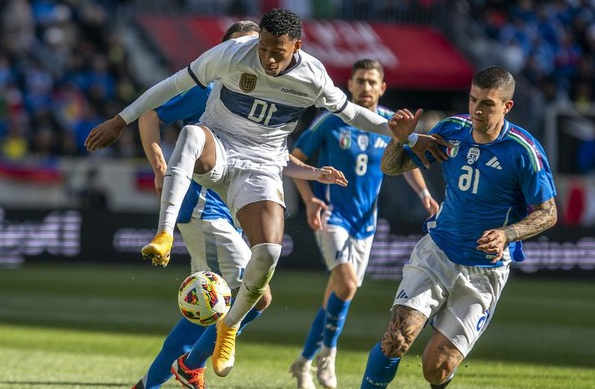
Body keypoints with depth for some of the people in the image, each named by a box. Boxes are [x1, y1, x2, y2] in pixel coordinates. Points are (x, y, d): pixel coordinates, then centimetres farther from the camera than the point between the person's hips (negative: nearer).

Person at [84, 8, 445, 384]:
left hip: (262, 167, 1)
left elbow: (350, 112, 9)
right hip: (216, 150, -1)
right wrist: (120, 120, -2)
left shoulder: (313, 78, -9)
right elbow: (175, 84, -5)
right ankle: (164, 237, -46)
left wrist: (409, 137, 7)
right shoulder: (231, 54, -14)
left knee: (268, 252, -22)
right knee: (192, 134, -40)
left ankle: (230, 326, 7)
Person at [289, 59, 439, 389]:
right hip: (331, 214, -4)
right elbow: (296, 158, -2)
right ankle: (327, 352, -1)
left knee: (337, 294, 9)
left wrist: (424, 194, -3)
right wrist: (310, 200, -16)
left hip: (364, 220, 4)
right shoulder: (331, 120, -9)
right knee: (346, 284, -23)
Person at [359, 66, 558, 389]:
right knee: (397, 338, -20)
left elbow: (548, 213, -8)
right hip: (436, 252, 3)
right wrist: (400, 138, -16)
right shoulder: (452, 129, -3)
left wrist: (507, 234, -26)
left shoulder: (523, 151, -16)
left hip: (484, 272, -3)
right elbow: (391, 167, 6)